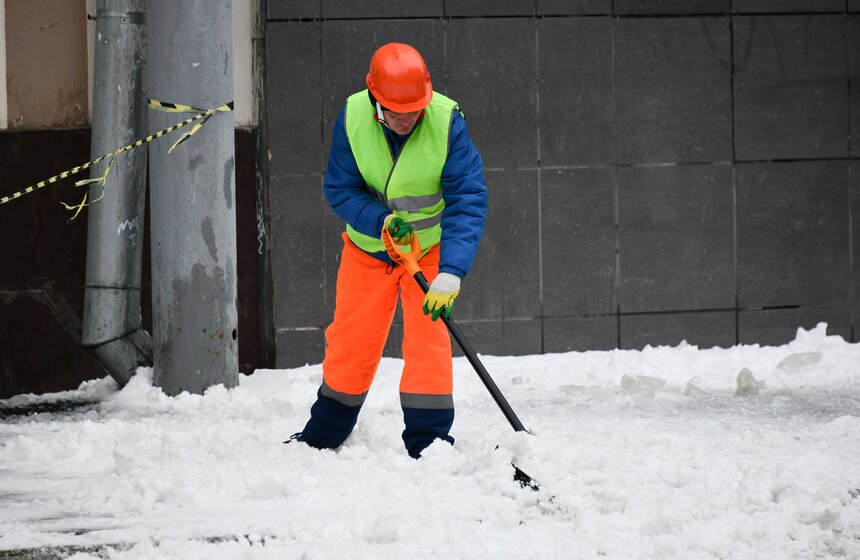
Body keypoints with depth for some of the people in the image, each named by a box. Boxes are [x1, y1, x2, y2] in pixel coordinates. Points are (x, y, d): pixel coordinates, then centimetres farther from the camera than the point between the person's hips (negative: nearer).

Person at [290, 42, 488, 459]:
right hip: (367, 246, 2)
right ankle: (322, 436, 29)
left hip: (430, 247, -2)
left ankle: (428, 444, -3)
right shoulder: (353, 119, -21)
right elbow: (340, 188, -12)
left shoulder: (447, 122, -28)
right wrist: (380, 221, -32)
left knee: (428, 339, -12)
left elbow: (468, 201, -30)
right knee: (350, 344, 10)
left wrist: (451, 272, -40)